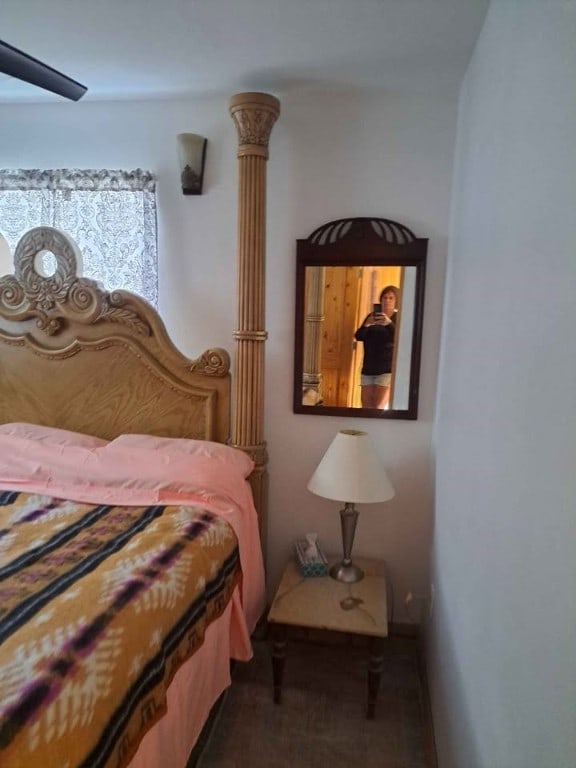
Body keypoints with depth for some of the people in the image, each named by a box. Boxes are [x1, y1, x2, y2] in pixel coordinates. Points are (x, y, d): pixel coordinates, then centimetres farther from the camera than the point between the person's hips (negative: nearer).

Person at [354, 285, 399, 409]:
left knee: (379, 407, -10)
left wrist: (389, 323, -34)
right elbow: (358, 337, -1)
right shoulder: (372, 316, 10)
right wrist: (366, 325, -21)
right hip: (368, 368, 4)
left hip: (388, 369, -4)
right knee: (366, 407, 7)